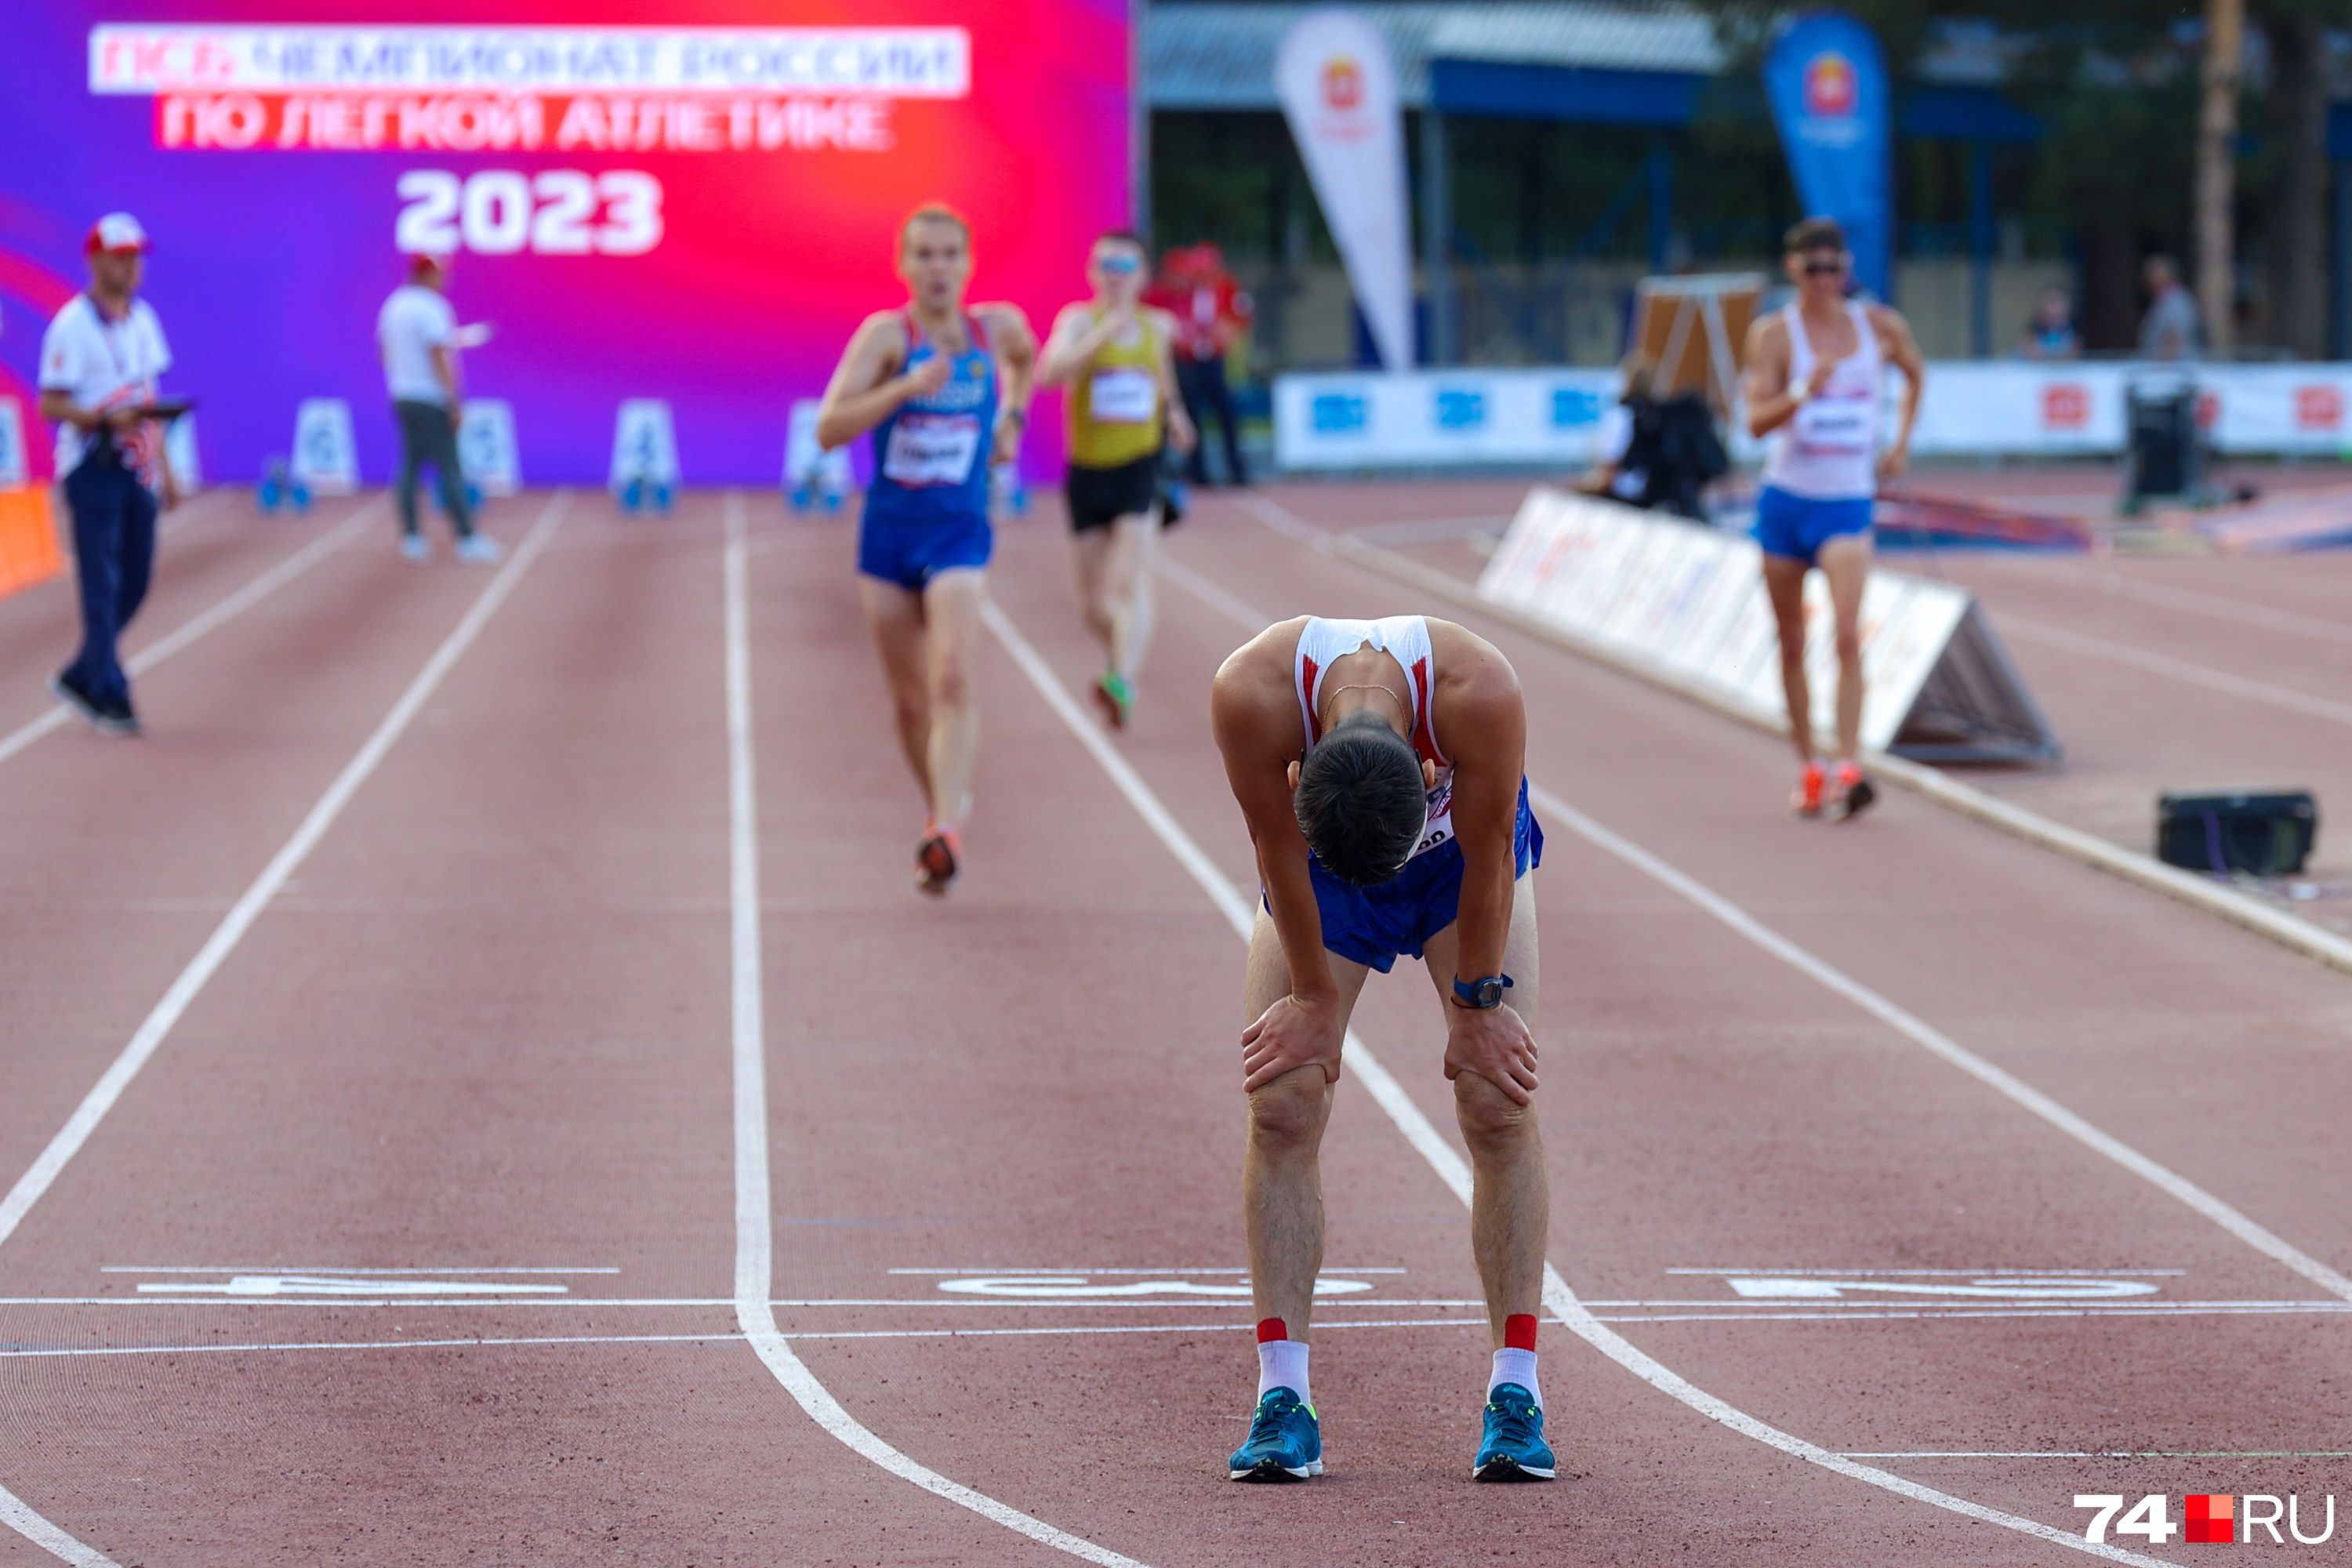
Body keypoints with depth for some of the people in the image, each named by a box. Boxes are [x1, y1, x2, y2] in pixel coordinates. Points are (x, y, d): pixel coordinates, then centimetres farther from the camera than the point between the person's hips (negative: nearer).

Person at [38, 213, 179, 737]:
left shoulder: (142, 319, 12)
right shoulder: (72, 325, -10)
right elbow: (51, 403, -12)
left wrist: (163, 466, 16)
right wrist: (107, 417, -26)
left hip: (137, 469, 7)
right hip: (92, 469, -7)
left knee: (134, 582, 8)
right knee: (102, 586, -6)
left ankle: (80, 678, 22)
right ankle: (110, 698, -3)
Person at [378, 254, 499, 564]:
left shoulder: (394, 305, 10)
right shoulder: (431, 307, -14)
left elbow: (384, 350, 17)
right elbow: (439, 357, -17)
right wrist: (454, 402, -16)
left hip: (402, 396, 8)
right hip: (431, 398, -8)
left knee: (411, 466, 10)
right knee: (449, 468, -6)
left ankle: (411, 538, 9)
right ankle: (466, 539, -7)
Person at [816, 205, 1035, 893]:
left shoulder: (997, 326, 1)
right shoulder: (886, 334, -9)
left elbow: (1026, 355, 28)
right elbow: (829, 429, -20)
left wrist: (1012, 419, 13)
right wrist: (908, 386, -30)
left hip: (958, 532, 0)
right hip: (889, 529, 0)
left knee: (952, 676, -21)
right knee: (909, 697, 10)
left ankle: (946, 828, -29)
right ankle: (945, 805, 32)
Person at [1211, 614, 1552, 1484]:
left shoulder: (1479, 693, -41)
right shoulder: (1250, 695, -39)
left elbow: (1489, 856, -24)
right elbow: (1280, 853, -22)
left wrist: (1478, 1003, -13)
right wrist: (1314, 999, -11)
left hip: (1458, 862, -1)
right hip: (1318, 867, 1)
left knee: (1499, 1104, -10)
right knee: (1281, 1104, -11)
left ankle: (1515, 1390, -5)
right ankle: (1283, 1398, -8)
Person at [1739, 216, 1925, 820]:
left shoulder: (1880, 326, 2)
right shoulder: (1774, 333, -5)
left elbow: (1915, 372, 24)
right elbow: (1757, 420, -15)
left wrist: (1903, 441, 15)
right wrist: (1804, 392, -32)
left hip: (1848, 502, 0)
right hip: (1786, 498, 0)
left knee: (1847, 634, -18)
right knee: (1792, 642, 8)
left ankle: (1848, 770, -23)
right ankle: (1809, 768, 20)